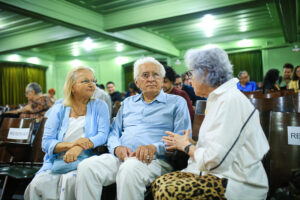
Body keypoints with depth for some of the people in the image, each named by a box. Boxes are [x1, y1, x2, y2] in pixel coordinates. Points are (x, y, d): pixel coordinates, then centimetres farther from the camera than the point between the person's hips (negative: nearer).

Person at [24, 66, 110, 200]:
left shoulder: (99, 106, 10)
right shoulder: (58, 109, 12)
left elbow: (103, 135, -5)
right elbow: (46, 143, 3)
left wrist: (79, 147, -23)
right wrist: (70, 144, -18)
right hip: (56, 163, 2)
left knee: (70, 180, -33)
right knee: (37, 184, -26)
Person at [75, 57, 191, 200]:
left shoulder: (177, 102, 11)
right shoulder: (128, 102, 25)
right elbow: (114, 132, 21)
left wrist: (154, 148, -17)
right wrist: (117, 148, -3)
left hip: (155, 159, -3)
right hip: (121, 156, 4)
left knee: (130, 168, -37)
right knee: (86, 167, -24)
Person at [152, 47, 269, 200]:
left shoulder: (231, 101, -18)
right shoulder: (219, 98, 15)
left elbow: (215, 160, -22)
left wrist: (186, 146, -6)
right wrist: (192, 143, 5)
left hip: (237, 181, -9)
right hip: (220, 174, 9)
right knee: (159, 183, -7)